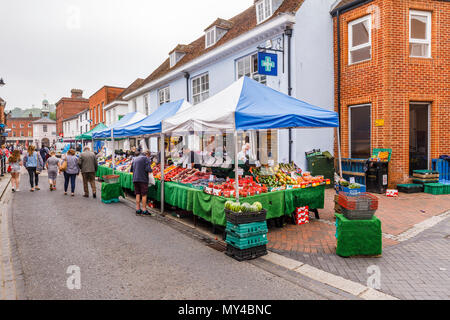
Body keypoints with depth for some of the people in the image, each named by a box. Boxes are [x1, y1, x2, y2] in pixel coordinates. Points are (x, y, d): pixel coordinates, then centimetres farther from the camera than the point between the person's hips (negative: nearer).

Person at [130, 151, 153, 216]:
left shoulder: (134, 159, 17)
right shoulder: (146, 158, -4)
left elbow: (131, 170, 20)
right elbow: (148, 169, -15)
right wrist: (150, 171, 4)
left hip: (135, 179, 6)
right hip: (143, 179, -6)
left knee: (137, 194, 10)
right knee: (144, 195, 0)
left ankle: (138, 209, 13)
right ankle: (144, 210, 3)